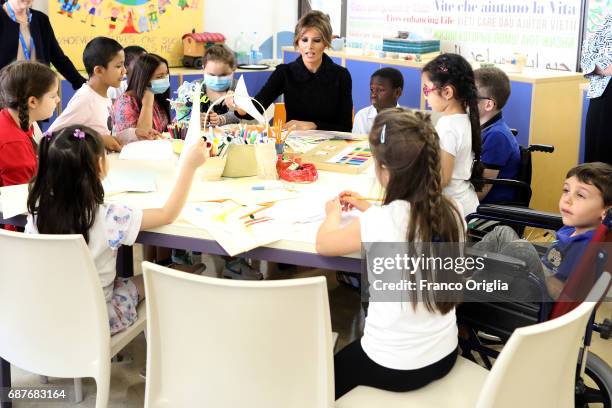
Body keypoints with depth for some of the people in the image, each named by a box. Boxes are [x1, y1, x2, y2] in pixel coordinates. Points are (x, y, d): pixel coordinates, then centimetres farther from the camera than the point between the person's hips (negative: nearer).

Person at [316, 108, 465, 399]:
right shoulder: (451, 211, -10)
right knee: (350, 352, 33)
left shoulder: (381, 221, -26)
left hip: (394, 367, -6)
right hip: (444, 355, 6)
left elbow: (323, 244, -6)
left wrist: (334, 214, 13)